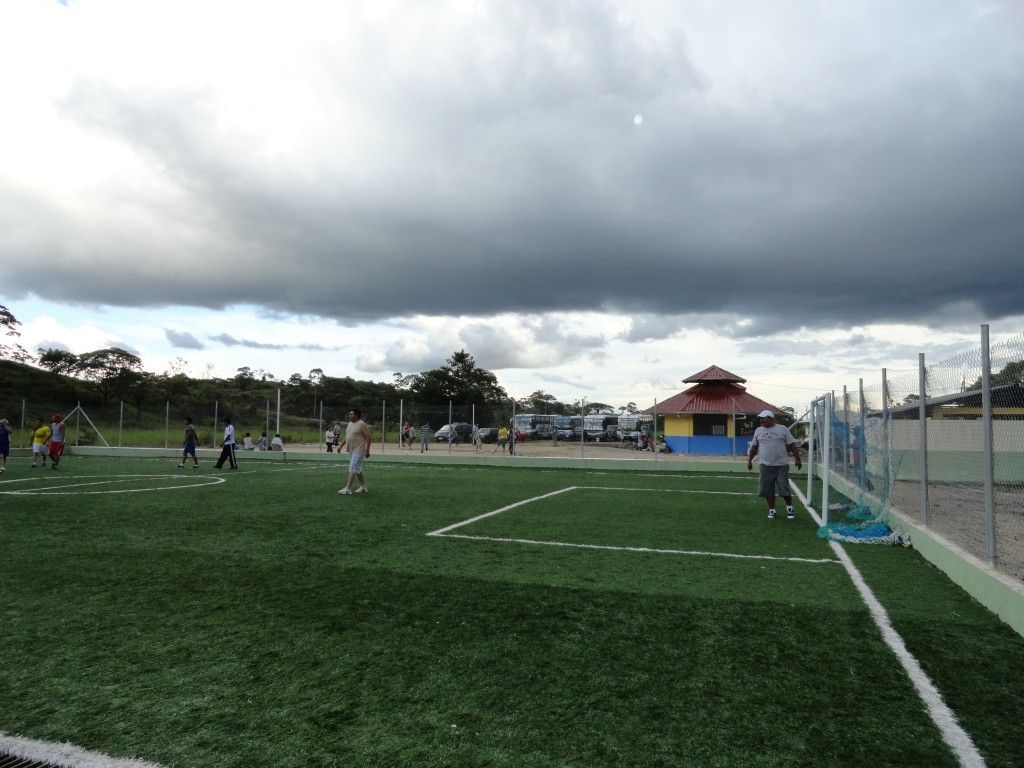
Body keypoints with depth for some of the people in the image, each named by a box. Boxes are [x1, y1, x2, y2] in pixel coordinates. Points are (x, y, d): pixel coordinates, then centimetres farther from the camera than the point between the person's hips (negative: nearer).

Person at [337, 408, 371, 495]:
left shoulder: (362, 425, -13)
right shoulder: (350, 423, 13)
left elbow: (368, 437, -16)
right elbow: (346, 436, 21)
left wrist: (367, 449, -21)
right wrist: (341, 445, 15)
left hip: (358, 451, -9)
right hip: (351, 450, 9)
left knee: (353, 469, -11)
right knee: (358, 469, 15)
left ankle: (347, 489, -12)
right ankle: (363, 487, 25)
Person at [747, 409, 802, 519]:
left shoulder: (782, 429, 0)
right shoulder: (758, 430, 9)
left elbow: (792, 445, 0)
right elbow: (754, 447, 16)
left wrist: (797, 459, -5)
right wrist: (749, 460, 17)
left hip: (782, 465, -3)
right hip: (766, 466, 3)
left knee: (784, 488, -2)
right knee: (768, 489, 3)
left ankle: (789, 507, 22)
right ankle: (772, 510, 17)